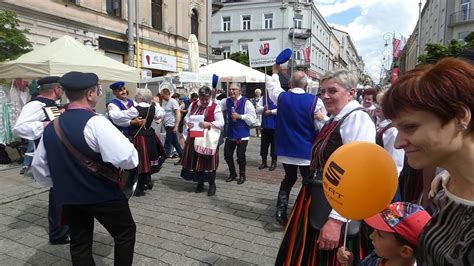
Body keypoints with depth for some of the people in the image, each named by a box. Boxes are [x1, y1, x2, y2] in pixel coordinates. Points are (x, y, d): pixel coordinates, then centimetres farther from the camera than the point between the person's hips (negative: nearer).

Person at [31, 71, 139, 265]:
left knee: (79, 243, 19)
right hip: (104, 194, -7)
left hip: (68, 197, 7)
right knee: (126, 232, 15)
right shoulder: (95, 122, -22)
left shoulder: (51, 127, 1)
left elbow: (38, 167, 12)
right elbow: (129, 159, -30)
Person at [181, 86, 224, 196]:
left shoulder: (215, 107, -7)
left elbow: (221, 123, -10)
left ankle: (212, 184, 17)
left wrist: (209, 124, -25)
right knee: (195, 159, 9)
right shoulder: (193, 105, 8)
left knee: (208, 160, -1)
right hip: (194, 137, 5)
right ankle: (200, 183, 27)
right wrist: (188, 122, -8)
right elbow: (186, 117, 15)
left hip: (208, 138, -5)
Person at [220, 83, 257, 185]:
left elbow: (252, 118, -15)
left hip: (242, 134, -5)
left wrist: (239, 116, -18)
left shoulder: (246, 102, -10)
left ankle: (242, 175, 24)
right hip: (230, 132, 5)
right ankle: (232, 173, 32)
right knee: (227, 154, 9)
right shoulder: (227, 101, 7)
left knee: (240, 156, 0)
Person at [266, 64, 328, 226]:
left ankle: (280, 211, 15)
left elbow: (272, 86, 19)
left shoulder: (281, 97, -4)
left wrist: (275, 72, 34)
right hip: (307, 151, -3)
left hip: (286, 149, 3)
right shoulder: (315, 101, -13)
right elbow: (323, 127, -11)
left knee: (289, 178, 22)